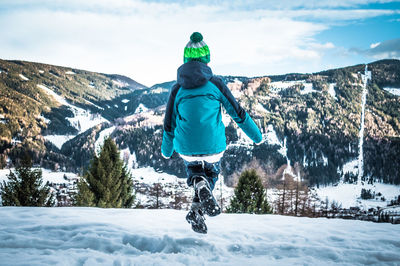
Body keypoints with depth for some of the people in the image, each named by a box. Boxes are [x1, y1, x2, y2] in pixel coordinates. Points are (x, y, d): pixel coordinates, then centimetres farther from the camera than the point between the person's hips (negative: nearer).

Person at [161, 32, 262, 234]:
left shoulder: (177, 88, 1)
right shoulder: (215, 84, -4)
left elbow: (169, 124, 7)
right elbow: (237, 112, 1)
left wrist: (166, 150, 24)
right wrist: (256, 135, 15)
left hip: (186, 148, 2)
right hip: (213, 146, -2)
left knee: (193, 168, 34)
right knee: (212, 171, 27)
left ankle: (199, 184, -1)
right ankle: (196, 211, 4)